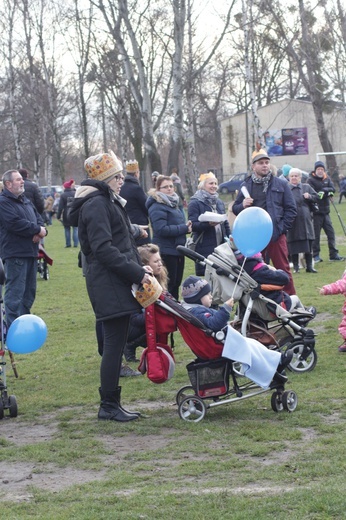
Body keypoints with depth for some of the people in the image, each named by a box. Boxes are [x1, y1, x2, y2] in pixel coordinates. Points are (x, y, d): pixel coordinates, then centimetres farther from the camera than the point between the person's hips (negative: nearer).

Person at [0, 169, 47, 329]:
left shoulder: (25, 200, 19)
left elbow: (39, 218, 17)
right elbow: (15, 224, -22)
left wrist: (41, 231, -6)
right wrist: (38, 230, -12)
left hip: (30, 253, 9)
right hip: (15, 254, -9)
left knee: (29, 292, 15)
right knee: (15, 293, -10)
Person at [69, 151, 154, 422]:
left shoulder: (110, 202, 21)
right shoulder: (96, 204, -12)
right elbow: (103, 249, -21)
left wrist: (138, 267, 9)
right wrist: (136, 272, -20)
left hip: (118, 282, 10)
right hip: (109, 285, -10)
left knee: (116, 343, 11)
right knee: (115, 343, -7)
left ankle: (111, 403, 16)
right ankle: (109, 405, -1)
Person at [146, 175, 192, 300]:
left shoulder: (173, 204, 16)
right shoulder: (157, 207, -14)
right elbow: (162, 230, -24)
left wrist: (186, 226, 7)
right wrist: (184, 228, -19)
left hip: (178, 250, 9)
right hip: (166, 252, -9)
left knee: (176, 283, 15)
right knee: (169, 285, -5)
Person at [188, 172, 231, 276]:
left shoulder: (219, 202, 18)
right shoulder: (194, 203, -4)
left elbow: (226, 223, 23)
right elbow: (193, 225, -13)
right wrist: (209, 224, -29)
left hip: (221, 246, 6)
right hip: (205, 248, -6)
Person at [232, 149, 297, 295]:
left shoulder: (280, 184, 6)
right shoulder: (246, 186, 10)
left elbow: (291, 209, 4)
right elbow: (235, 209, 15)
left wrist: (282, 228, -5)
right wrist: (242, 205, -8)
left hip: (276, 235, -2)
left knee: (283, 269, 0)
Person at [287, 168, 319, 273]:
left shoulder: (307, 187, 13)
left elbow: (316, 197, 12)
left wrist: (309, 196, -6)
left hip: (305, 220, 2)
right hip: (292, 220, -2)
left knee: (308, 244, 3)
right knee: (293, 245, 0)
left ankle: (309, 266, 10)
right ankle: (295, 267, 8)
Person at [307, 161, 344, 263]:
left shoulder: (327, 179, 12)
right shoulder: (310, 180, -6)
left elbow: (333, 189, -1)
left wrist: (323, 191, -18)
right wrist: (327, 192, -16)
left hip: (325, 211, 6)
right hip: (316, 211, -6)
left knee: (331, 232, 6)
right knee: (316, 234, -2)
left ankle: (333, 254, 11)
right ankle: (315, 255, 4)